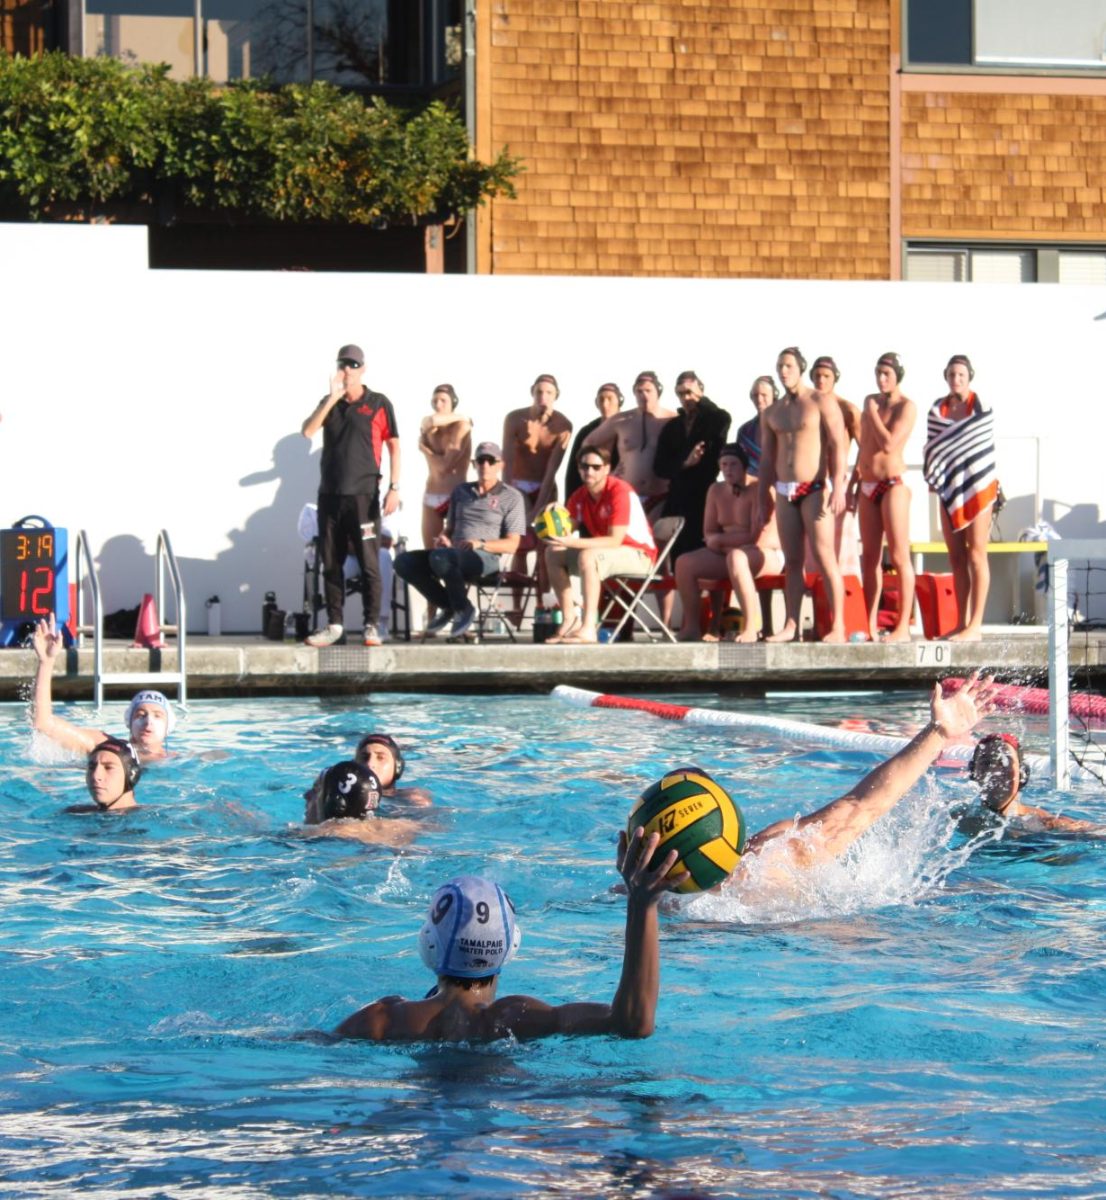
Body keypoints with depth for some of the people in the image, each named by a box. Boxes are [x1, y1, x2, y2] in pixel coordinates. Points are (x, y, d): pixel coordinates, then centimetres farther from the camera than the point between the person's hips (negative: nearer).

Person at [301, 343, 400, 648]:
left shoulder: (378, 404, 2)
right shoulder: (329, 403, 12)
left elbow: (393, 446, 1)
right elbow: (307, 431, -3)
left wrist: (394, 488, -7)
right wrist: (332, 399, -11)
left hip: (363, 494, -4)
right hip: (329, 494, 4)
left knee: (368, 562, -6)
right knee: (331, 563, 5)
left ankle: (371, 625, -2)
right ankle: (334, 624, 10)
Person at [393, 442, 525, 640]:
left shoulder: (511, 497, 7)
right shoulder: (461, 491, 25)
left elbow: (512, 545, 1)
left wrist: (481, 544, -16)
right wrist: (443, 537, 5)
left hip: (486, 557, -6)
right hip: (454, 554, 6)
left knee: (439, 557, -36)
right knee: (404, 561, -16)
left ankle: (463, 608, -13)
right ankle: (448, 606, -3)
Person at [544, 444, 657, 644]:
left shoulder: (620, 492, -21)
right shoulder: (579, 497, 2)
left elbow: (614, 541, -27)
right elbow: (568, 529, -4)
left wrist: (573, 543, -36)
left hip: (639, 554, -8)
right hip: (606, 550, 8)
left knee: (587, 556, -35)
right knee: (553, 553, -4)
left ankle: (588, 628, -40)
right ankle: (570, 620, -10)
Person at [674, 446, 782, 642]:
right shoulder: (716, 491, 9)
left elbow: (757, 537, -17)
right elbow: (709, 534, 12)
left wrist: (721, 540, -8)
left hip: (769, 554, -7)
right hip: (727, 553, 7)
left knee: (736, 558, -41)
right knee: (684, 563, -12)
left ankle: (751, 628, -43)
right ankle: (691, 627, -7)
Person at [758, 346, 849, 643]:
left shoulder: (821, 402, -1)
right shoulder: (771, 413, 16)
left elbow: (838, 446, -7)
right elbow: (767, 459, 19)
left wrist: (838, 488, -17)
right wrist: (763, 499, 15)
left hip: (816, 488, -6)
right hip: (785, 491, 6)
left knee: (824, 557, -12)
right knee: (792, 561, 3)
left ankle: (838, 627, -14)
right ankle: (791, 626, 3)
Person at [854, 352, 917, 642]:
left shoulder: (906, 406, -8)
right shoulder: (870, 401, 14)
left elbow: (889, 444, -19)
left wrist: (872, 413, -8)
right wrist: (854, 483, 20)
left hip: (893, 484, -7)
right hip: (868, 486, 7)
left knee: (899, 557, -8)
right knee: (870, 558, 7)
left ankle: (903, 627, -8)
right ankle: (870, 626, 10)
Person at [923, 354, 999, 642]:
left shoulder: (981, 407, -3)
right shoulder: (937, 409, 9)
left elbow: (984, 446, -1)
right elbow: (932, 446, 12)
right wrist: (933, 476, 0)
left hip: (977, 487, -5)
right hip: (950, 488, 5)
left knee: (976, 556, -7)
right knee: (956, 558, 5)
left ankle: (975, 625, -9)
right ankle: (962, 623, 9)